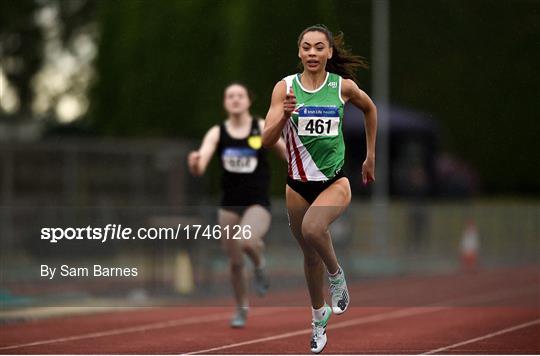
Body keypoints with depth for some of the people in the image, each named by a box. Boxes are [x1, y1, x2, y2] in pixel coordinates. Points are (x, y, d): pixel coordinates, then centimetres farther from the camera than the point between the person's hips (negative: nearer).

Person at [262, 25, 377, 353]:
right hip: (299, 184, 2)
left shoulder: (343, 86, -6)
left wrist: (371, 157, 18)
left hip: (335, 181, -2)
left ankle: (337, 275, -4)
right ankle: (319, 317, 38)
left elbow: (370, 109, 16)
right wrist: (284, 115, -31)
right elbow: (267, 140, -12)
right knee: (311, 255, 15)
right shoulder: (285, 87, -6)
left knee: (312, 228, -33)